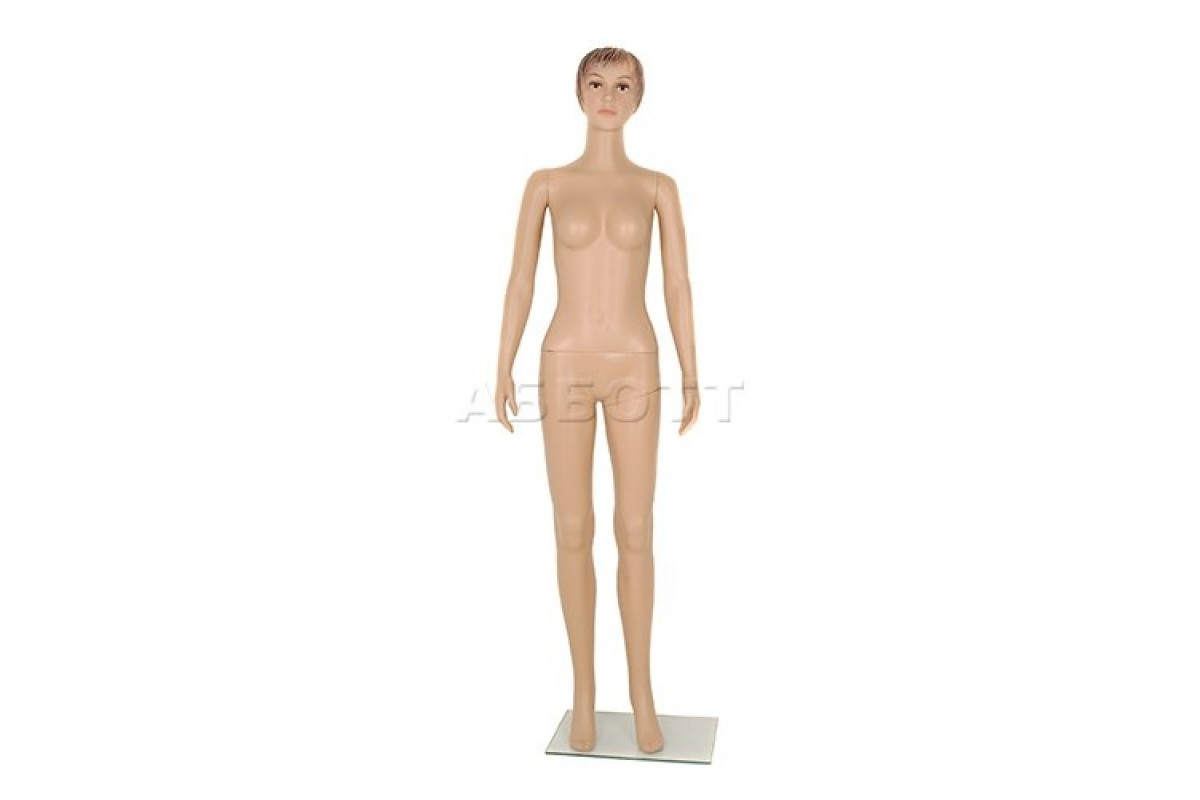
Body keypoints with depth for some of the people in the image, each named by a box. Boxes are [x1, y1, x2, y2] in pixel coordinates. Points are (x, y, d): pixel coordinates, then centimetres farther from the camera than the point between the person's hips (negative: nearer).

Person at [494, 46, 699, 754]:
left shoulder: (658, 187, 6)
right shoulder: (547, 183, 6)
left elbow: (679, 287, 4)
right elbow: (521, 283, 4)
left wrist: (692, 379, 0)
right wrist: (504, 371, -3)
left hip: (634, 366, 0)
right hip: (567, 364, 0)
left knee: (636, 532, 1)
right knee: (574, 532, 3)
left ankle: (642, 691, 17)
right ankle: (585, 690, 18)